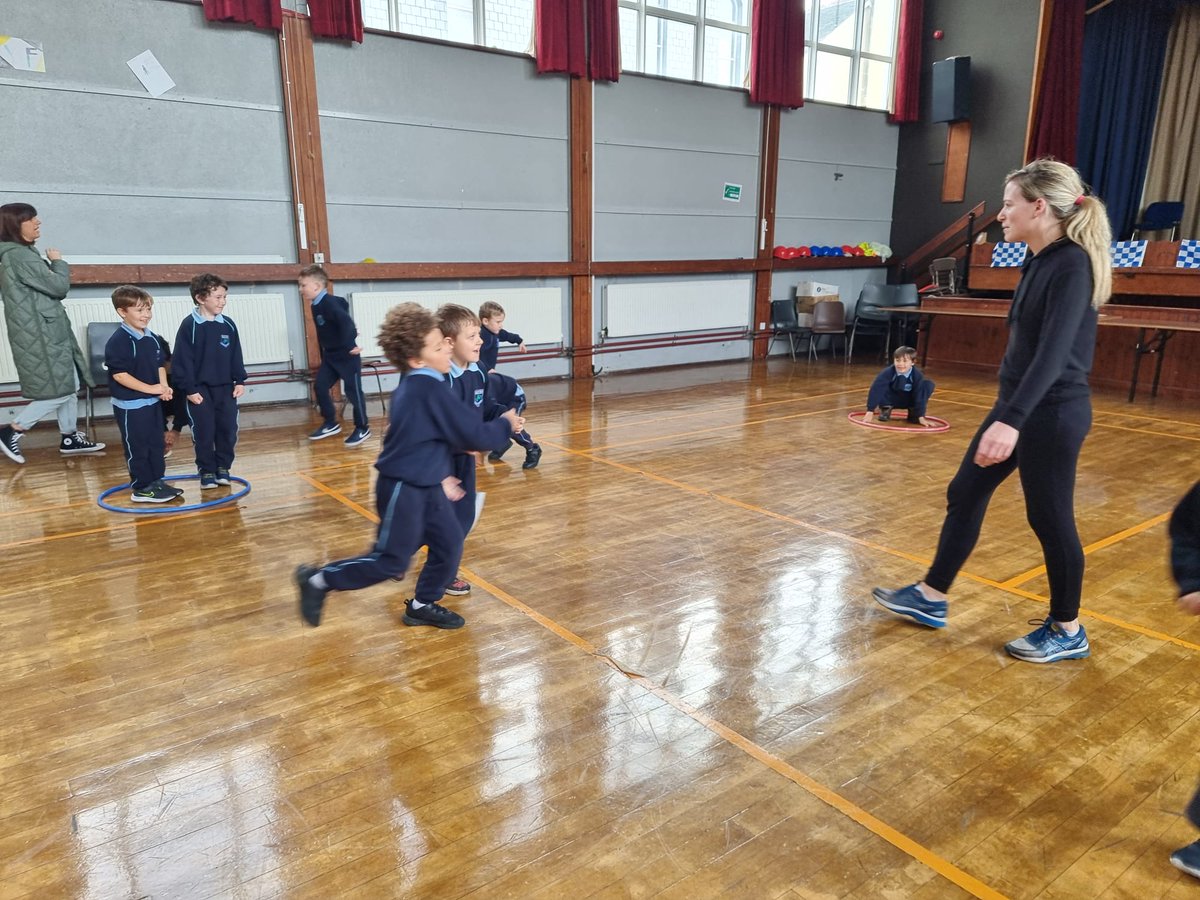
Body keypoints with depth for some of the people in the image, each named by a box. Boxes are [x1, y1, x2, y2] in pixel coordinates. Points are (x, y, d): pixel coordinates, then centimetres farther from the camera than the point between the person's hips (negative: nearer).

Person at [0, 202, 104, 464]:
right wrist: (59, 262, 0)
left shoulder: (22, 253, 16)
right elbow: (59, 287, -17)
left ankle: (70, 438, 21)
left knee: (70, 385, 13)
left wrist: (51, 266, 2)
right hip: (40, 334, -10)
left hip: (47, 331, 10)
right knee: (61, 391, -6)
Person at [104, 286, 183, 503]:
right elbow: (119, 374, -22)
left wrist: (164, 386, -3)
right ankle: (142, 488, 12)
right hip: (130, 405, -8)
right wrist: (150, 388, -23)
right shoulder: (118, 341, -18)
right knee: (137, 448, 2)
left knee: (156, 444, 16)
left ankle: (156, 481, 27)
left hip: (152, 402, 8)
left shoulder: (151, 337, 7)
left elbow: (159, 365, 15)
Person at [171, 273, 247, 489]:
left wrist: (240, 381, 5)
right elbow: (182, 360, -9)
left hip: (226, 386, 4)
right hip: (199, 388, -4)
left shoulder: (228, 325, 4)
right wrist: (189, 388, -11)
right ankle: (207, 471, 14)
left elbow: (236, 356, 10)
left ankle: (223, 467, 20)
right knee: (204, 432, 2)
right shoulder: (189, 326, -9)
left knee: (228, 428, 5)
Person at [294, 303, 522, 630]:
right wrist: (506, 424, -3)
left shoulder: (414, 385, 6)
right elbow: (476, 436, -21)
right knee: (391, 561, 3)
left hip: (423, 484, 9)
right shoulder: (431, 391, -23)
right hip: (403, 488, -9)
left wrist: (440, 476, 19)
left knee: (449, 544, 11)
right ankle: (318, 581, 17)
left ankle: (422, 606, 25)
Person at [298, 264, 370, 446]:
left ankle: (362, 428, 10)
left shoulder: (329, 303, -20)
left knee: (353, 391, -2)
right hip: (330, 356, 9)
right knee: (320, 386, 8)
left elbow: (346, 321, -32)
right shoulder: (316, 306, 8)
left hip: (347, 356, -9)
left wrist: (349, 345, -31)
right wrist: (323, 355, 18)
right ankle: (330, 424, 20)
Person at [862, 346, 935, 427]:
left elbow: (920, 396, -25)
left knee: (928, 384, -22)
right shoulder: (888, 372, -28)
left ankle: (913, 413, -7)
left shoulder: (917, 375, -25)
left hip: (910, 401, 1)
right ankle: (886, 409, -3)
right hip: (892, 399, -1)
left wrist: (921, 417, -29)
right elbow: (875, 390, -33)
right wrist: (870, 412, -40)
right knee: (879, 388, -31)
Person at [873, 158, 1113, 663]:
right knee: (965, 495, 13)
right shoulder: (1039, 262, 9)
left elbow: (1054, 354, -29)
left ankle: (1067, 632, 22)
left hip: (1052, 413, -9)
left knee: (1049, 518, 3)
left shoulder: (1071, 266, -18)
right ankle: (930, 599, 25)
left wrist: (1011, 422, -38)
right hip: (1016, 404, 10)